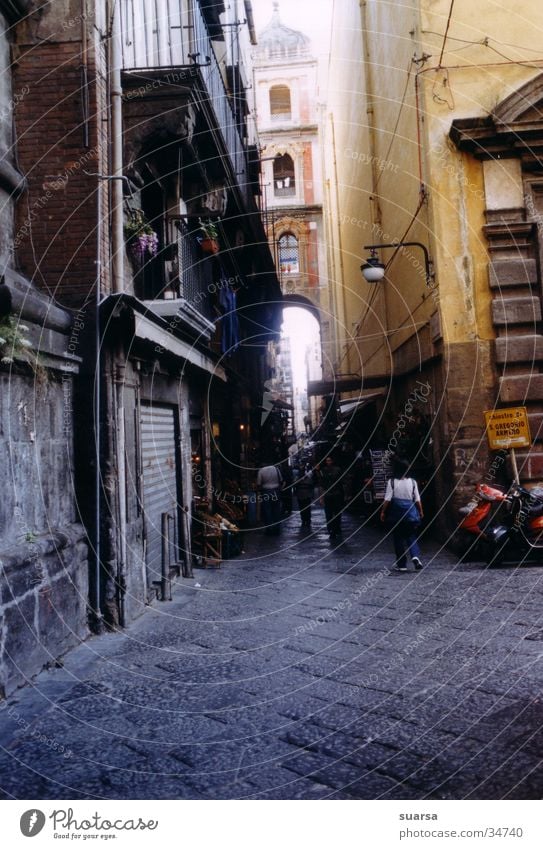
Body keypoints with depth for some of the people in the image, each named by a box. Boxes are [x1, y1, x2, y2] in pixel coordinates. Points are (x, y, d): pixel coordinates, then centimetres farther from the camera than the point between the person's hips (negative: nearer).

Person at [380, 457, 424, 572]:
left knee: (398, 538, 7)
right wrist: (421, 511, 16)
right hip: (411, 511, 2)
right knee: (411, 536, 14)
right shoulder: (412, 482, 0)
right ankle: (415, 556, -12)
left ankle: (401, 565, 9)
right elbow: (417, 499, 4)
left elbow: (387, 499, -8)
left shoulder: (391, 482, -7)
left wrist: (383, 512, 2)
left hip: (396, 512, -2)